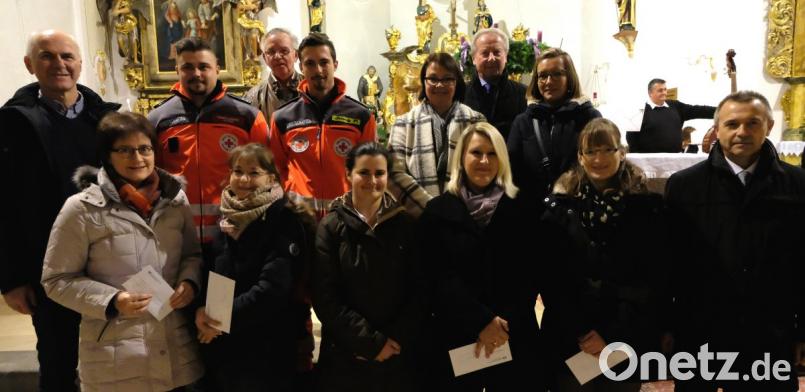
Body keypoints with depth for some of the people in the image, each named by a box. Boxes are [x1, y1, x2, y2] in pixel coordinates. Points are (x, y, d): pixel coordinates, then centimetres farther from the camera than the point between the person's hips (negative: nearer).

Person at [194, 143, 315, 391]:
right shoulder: (226, 219, 8)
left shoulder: (286, 222, -12)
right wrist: (202, 309, -9)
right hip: (223, 347, 6)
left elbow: (273, 288, -21)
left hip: (267, 350, -6)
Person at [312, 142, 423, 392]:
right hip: (344, 355, -1)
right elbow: (325, 298, -9)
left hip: (399, 355, 2)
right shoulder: (331, 227, -3)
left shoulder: (405, 224, 2)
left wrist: (397, 339, -10)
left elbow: (418, 291, 1)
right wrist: (371, 341, -13)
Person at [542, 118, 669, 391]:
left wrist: (613, 335, -12)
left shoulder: (646, 204, -2)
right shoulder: (561, 204, -1)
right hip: (569, 339, 1)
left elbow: (651, 280, -6)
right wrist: (581, 331, -11)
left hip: (629, 340, 0)